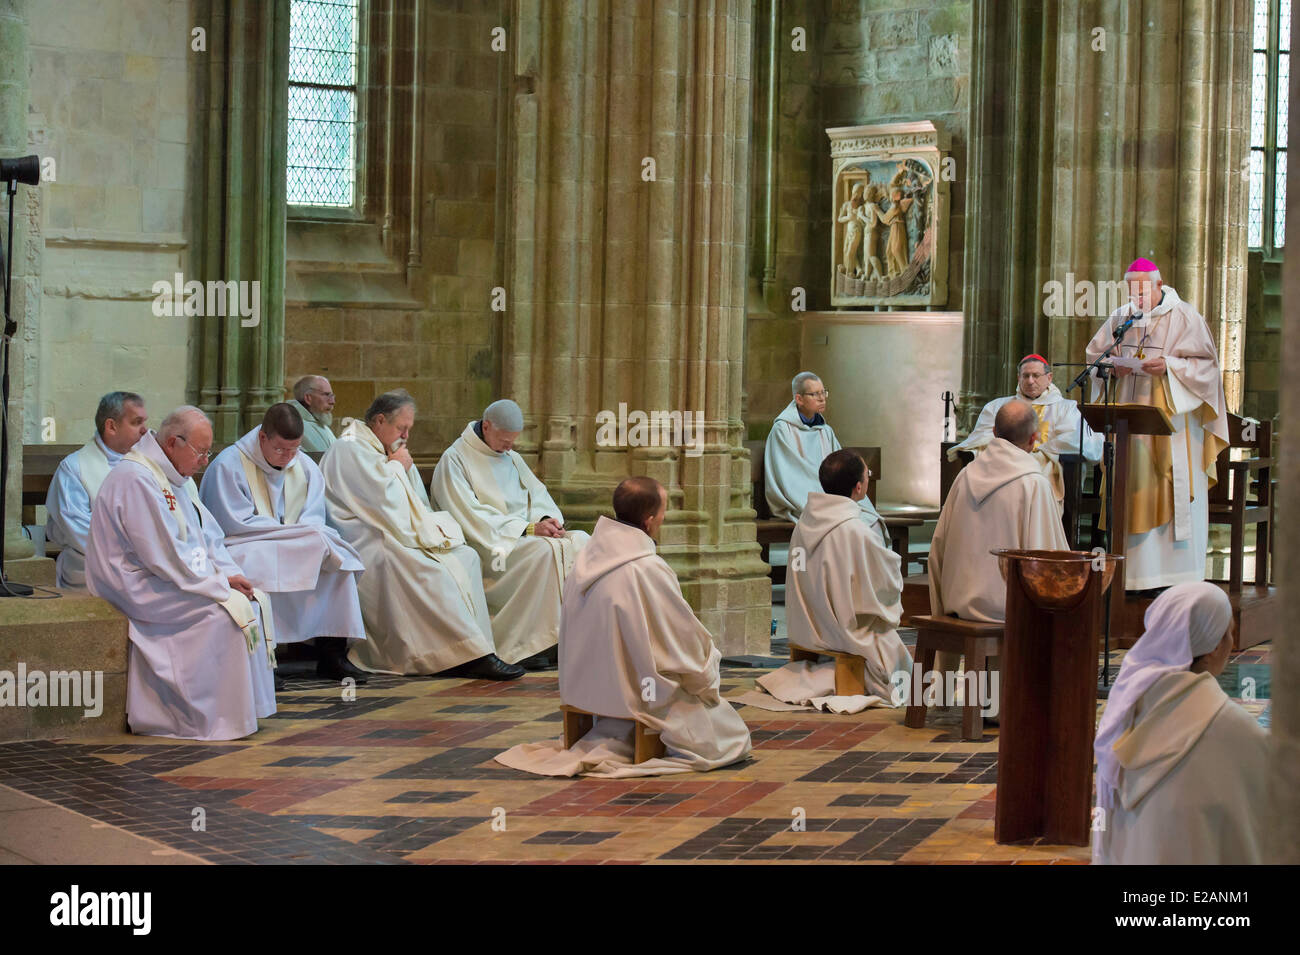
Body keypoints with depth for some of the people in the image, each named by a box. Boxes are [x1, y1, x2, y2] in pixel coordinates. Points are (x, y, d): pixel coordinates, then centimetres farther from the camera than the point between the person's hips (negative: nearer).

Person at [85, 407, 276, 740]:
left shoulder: (178, 479, 14)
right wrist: (219, 582, -17)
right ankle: (222, 719, -19)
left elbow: (208, 536, 15)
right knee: (225, 610, -24)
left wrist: (231, 574, -3)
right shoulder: (135, 480, -20)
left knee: (253, 599, -2)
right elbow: (163, 557, -24)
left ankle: (252, 705, -2)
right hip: (137, 586, -10)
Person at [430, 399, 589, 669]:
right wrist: (528, 528, -20)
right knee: (543, 550, -34)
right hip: (488, 546, -7)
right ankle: (523, 645, -34)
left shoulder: (511, 457, 20)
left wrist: (547, 518, -9)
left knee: (581, 541, -17)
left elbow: (537, 493, 17)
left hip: (523, 536, 7)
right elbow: (472, 517, -14)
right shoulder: (454, 460, -4)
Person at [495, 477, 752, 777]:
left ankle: (612, 741, 11)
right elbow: (687, 637, -14)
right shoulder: (649, 570, -24)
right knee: (730, 734, 3)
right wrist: (707, 677, 5)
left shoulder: (587, 558, -1)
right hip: (635, 693, -9)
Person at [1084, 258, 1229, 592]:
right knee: (1131, 494, 2)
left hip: (1169, 417, -4)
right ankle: (1132, 573, 5)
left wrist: (1168, 367, -19)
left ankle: (1173, 574, -5)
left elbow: (1206, 363, -4)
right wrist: (1113, 366, -3)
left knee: (1169, 493, -7)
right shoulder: (1120, 318, 11)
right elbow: (1094, 353, 18)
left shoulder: (1184, 317, -3)